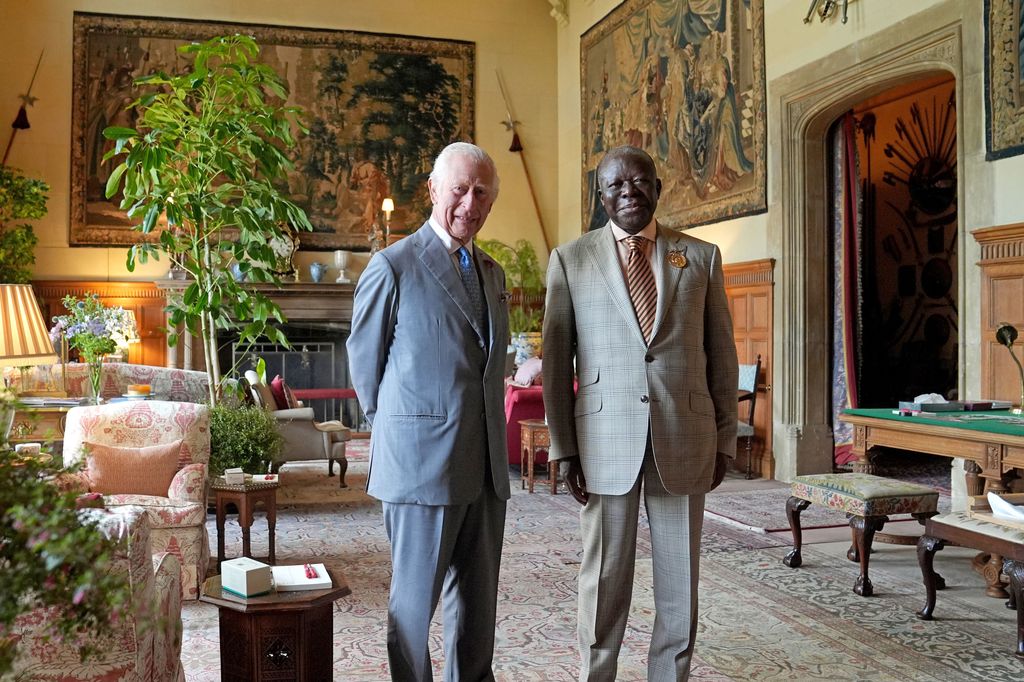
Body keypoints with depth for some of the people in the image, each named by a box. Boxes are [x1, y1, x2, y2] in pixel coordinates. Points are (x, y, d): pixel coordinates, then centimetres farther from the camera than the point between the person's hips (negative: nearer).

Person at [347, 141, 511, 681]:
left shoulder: (493, 273, 13)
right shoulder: (392, 267, -7)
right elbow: (364, 363, 1)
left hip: (487, 466, 6)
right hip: (421, 463, -6)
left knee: (478, 599, 15)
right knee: (415, 598, 6)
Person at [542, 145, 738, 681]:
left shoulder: (701, 256, 8)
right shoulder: (570, 260, 4)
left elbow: (721, 355, 9)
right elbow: (556, 360, 3)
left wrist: (725, 440, 6)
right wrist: (563, 447, -1)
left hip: (685, 439, 2)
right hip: (605, 438, -1)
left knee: (679, 577, 9)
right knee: (605, 577, 7)